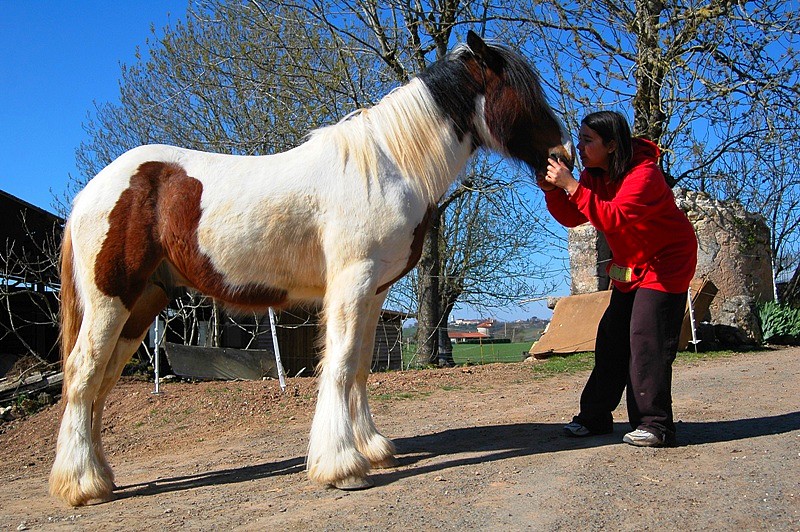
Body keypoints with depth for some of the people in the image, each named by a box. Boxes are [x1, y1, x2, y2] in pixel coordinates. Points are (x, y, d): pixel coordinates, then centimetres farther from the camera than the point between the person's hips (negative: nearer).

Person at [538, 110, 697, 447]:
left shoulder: (643, 174, -25)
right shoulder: (595, 174, 0)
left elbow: (613, 218, -39)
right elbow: (573, 218, -2)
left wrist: (572, 186, -41)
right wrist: (552, 190, -18)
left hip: (666, 262, -8)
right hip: (629, 266, 8)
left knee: (646, 337, -16)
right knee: (611, 337, 6)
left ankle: (654, 424, -8)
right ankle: (595, 417, 13)